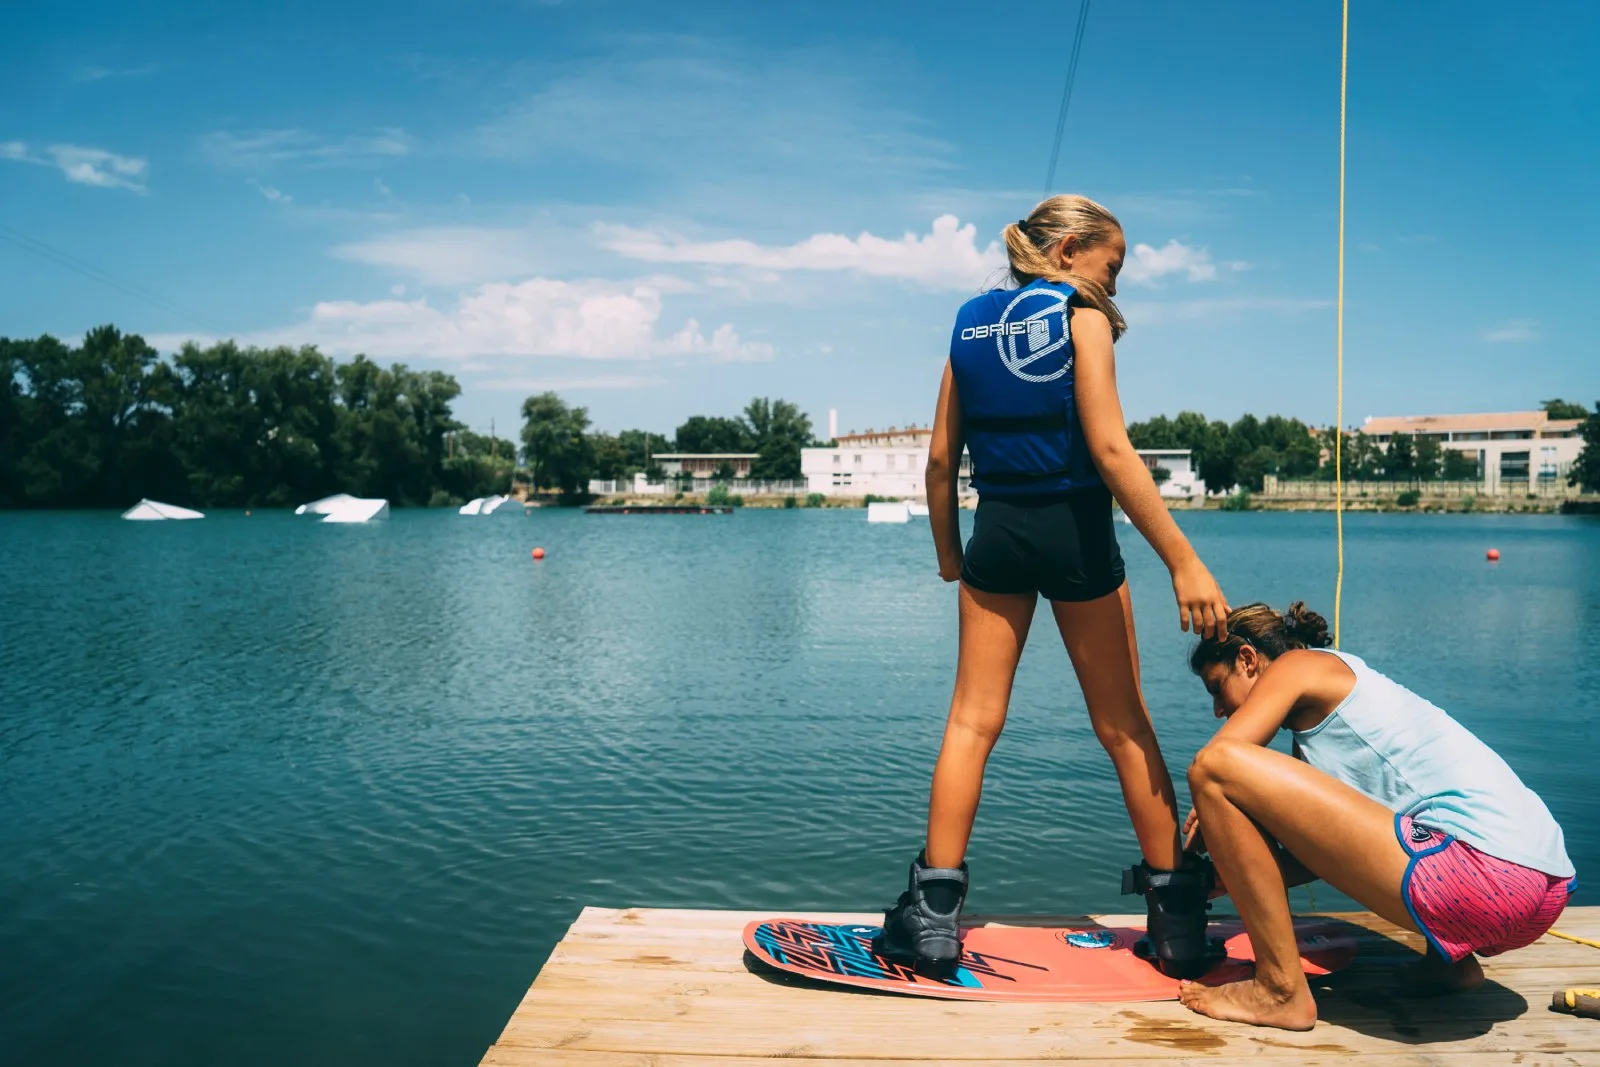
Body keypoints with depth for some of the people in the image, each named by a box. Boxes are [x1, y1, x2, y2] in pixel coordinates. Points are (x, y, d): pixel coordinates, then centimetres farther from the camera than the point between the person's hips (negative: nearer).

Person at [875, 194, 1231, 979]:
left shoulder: (971, 323, 9)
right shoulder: (1080, 314, -6)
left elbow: (941, 456, 7)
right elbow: (1109, 449, -17)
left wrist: (948, 552, 19)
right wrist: (1183, 561, -17)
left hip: (997, 532, 4)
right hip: (1074, 531, -3)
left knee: (972, 719, 5)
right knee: (1123, 724, 8)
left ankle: (934, 910, 3)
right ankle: (1176, 911, 19)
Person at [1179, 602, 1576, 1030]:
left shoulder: (1296, 665, 5)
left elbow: (1212, 760, -9)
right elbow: (1324, 845, 28)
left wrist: (1204, 824, 10)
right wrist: (1231, 874, 26)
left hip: (1481, 870, -11)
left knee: (1217, 767, -14)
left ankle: (1280, 991, -8)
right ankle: (1450, 959, 21)